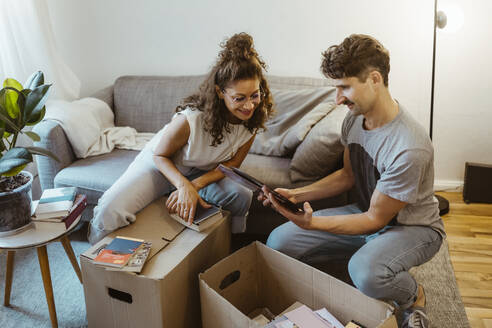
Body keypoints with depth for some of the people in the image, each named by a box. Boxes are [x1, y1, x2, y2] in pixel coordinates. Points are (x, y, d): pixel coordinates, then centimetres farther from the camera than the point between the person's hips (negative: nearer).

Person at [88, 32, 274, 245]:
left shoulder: (254, 117, -20)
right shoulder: (191, 118, -35)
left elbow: (232, 164, -9)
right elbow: (159, 155, -17)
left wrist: (195, 185, -25)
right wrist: (184, 186, -36)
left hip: (202, 173, 4)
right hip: (161, 164, -4)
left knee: (242, 198, -20)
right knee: (110, 211, -25)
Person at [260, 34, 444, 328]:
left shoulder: (410, 148, -32)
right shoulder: (354, 120, -7)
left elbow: (375, 219, -22)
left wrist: (312, 223, -33)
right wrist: (298, 194, -6)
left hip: (414, 227, -7)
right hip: (367, 214, 7)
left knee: (365, 271, -40)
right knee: (278, 242, -7)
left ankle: (414, 295, -3)